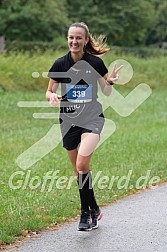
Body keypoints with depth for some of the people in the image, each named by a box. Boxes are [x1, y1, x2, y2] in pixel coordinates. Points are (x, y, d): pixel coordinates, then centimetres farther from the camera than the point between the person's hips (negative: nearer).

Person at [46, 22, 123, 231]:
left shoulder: (95, 63, -4)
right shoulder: (60, 64, -1)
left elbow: (107, 92, 6)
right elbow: (49, 91, 7)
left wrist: (110, 82, -15)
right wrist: (52, 96, -16)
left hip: (92, 118, -3)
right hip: (68, 120, 3)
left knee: (82, 164, -22)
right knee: (79, 170, 8)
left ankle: (86, 213, -11)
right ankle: (94, 210, 26)